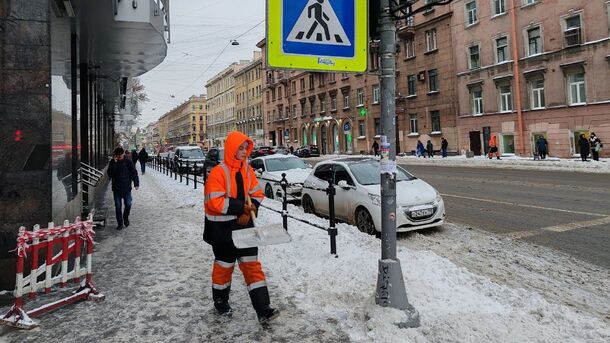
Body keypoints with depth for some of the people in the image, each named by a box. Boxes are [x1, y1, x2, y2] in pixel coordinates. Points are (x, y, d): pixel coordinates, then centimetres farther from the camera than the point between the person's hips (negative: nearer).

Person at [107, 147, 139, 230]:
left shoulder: (128, 162, -2)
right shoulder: (112, 163, 1)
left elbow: (134, 173, -2)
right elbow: (110, 174, -12)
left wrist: (136, 183, -11)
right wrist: (114, 163, -19)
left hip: (127, 188, -1)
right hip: (116, 188, 1)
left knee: (128, 204, -1)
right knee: (118, 206, 4)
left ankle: (126, 217, 28)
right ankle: (120, 223, 15)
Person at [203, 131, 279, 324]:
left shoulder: (247, 169, 3)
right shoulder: (218, 172, -16)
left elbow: (257, 194, 7)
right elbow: (215, 202, -22)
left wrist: (249, 210, -10)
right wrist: (240, 207, -22)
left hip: (244, 224, 5)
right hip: (222, 227, -5)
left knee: (252, 265, 2)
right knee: (224, 265, 12)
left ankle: (263, 309, 4)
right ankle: (220, 303, 36)